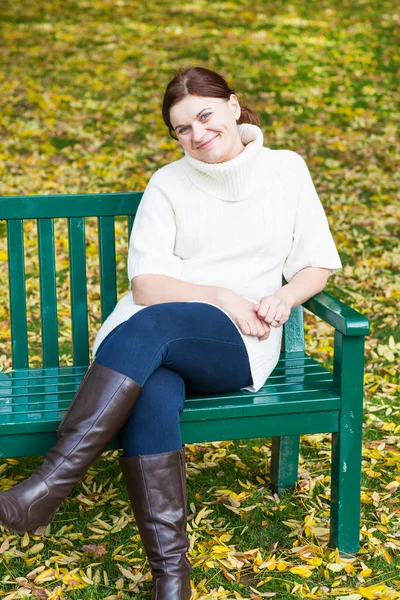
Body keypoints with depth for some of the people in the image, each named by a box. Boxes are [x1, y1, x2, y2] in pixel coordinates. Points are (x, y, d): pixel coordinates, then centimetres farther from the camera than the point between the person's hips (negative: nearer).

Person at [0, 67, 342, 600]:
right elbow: (146, 285, 1)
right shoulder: (168, 184, 10)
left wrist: (284, 296, -8)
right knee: (150, 395, -36)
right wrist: (220, 296, -12)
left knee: (148, 325, -35)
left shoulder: (287, 170, 11)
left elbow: (318, 265, 13)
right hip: (152, 335, 2)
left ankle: (49, 485, -40)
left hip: (238, 347, -1)